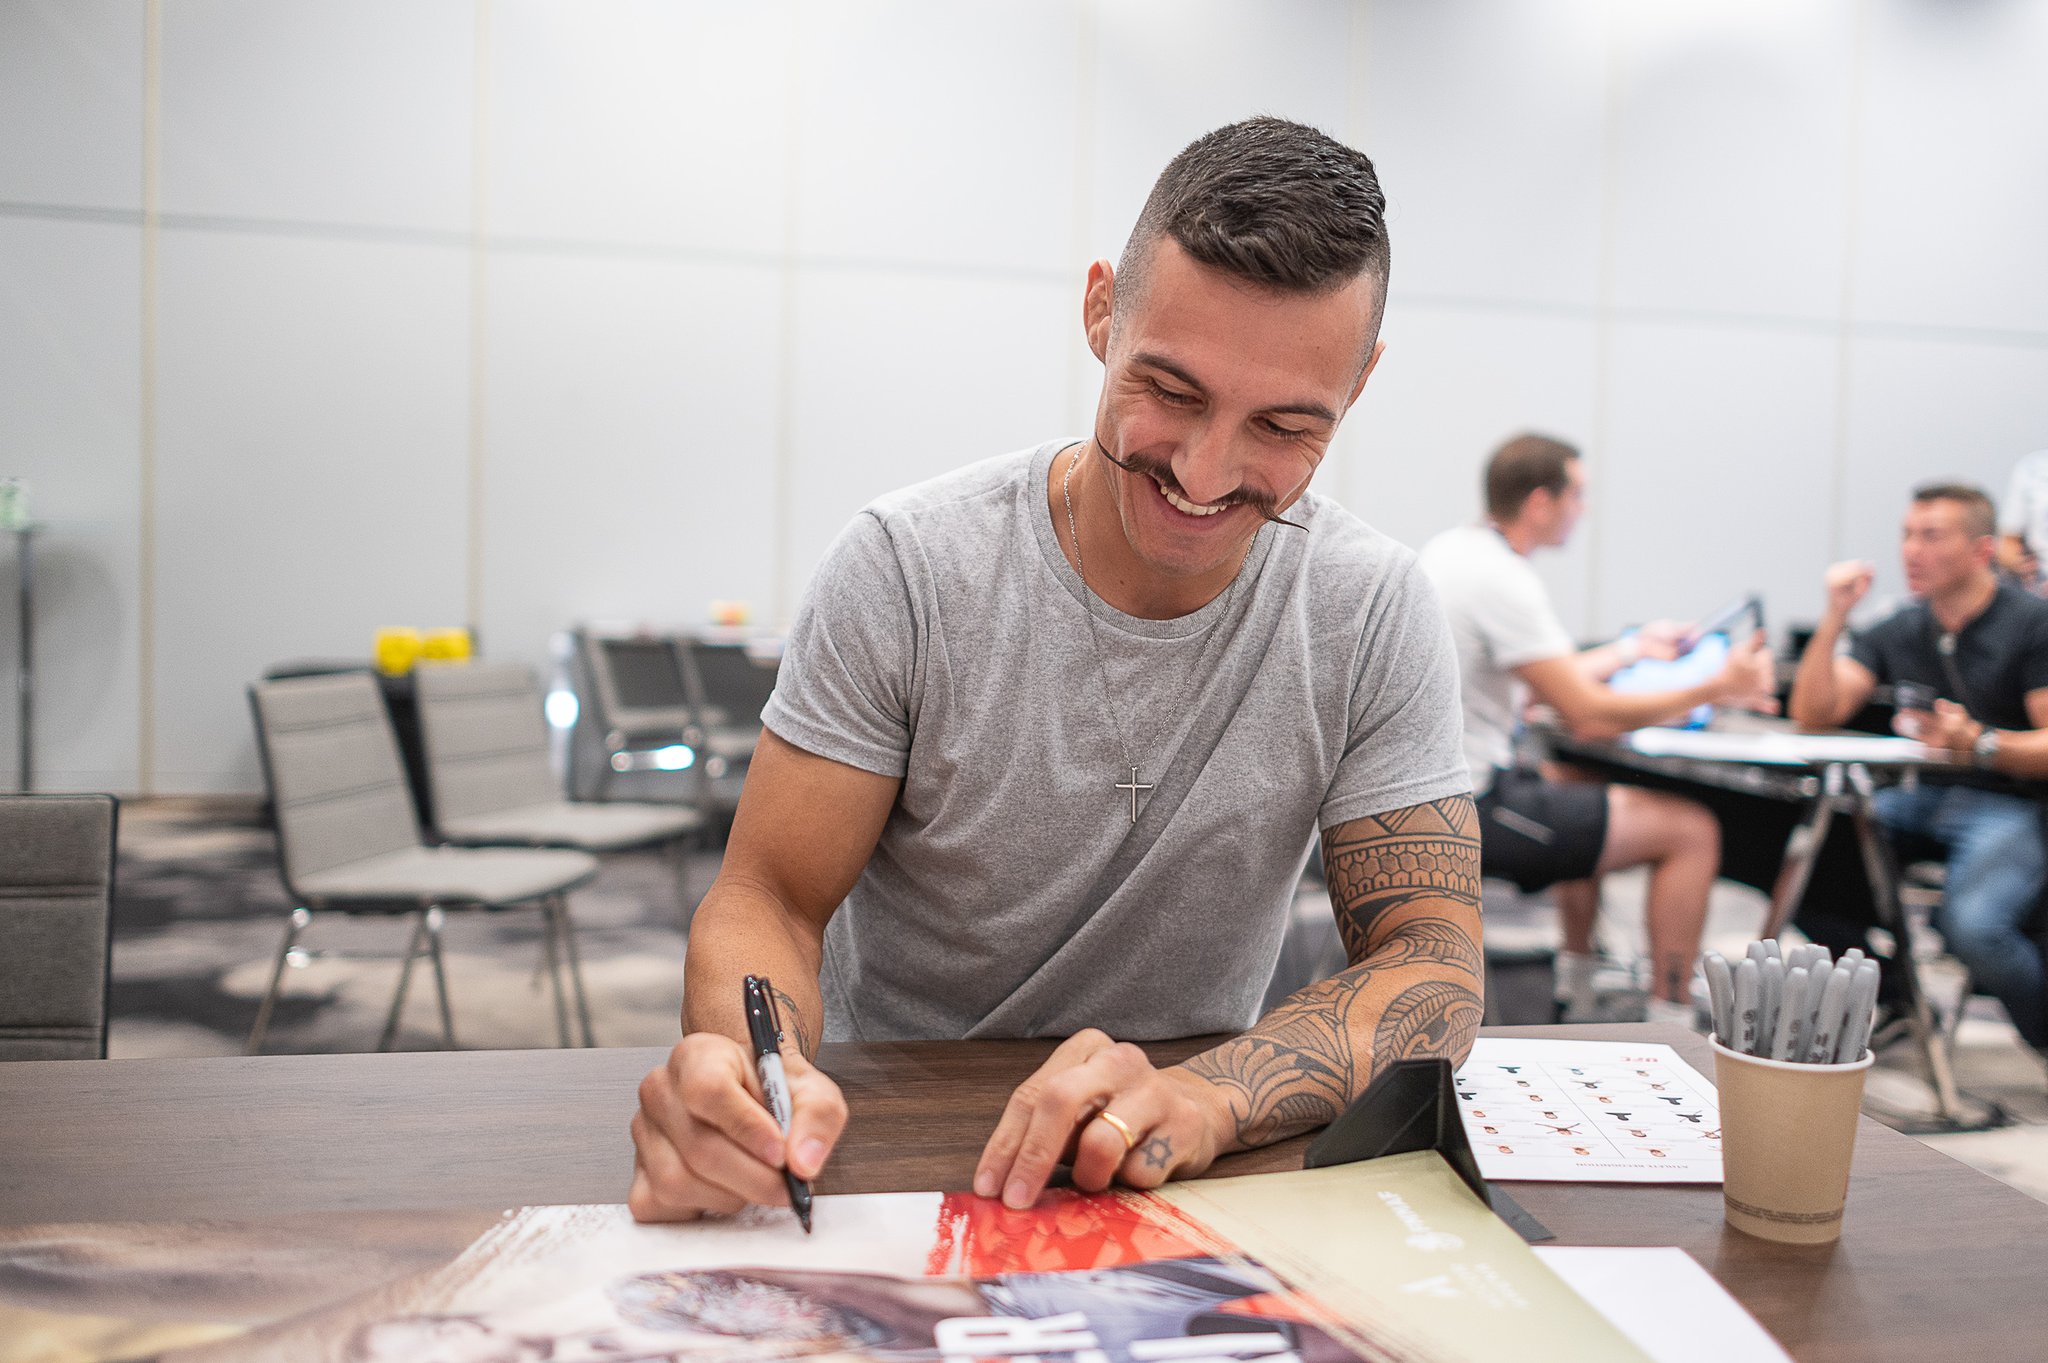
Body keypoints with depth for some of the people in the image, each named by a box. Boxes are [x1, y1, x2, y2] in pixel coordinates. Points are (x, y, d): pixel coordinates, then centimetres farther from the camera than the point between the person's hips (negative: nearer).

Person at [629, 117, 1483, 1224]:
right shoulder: (907, 567, -13)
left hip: (1178, 1183, 2)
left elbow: (1431, 958, -12)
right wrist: (749, 1065, -34)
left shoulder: (1375, 613, -10)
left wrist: (1199, 1098, -32)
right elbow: (769, 897, -10)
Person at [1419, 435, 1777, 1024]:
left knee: (1584, 792, 35)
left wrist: (1629, 650, 33)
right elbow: (1587, 716, -21)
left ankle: (1576, 992, 38)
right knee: (1692, 829, -2)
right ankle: (1670, 1027, 5)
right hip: (1468, 810, -10)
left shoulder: (1451, 549, 11)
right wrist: (1716, 688, -11)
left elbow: (1544, 679, 22)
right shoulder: (1502, 579, -20)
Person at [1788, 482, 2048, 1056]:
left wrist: (1978, 743, -28)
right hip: (1916, 797, 6)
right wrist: (1835, 616, -5)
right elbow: (1813, 714, 3)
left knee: (1970, 924, -35)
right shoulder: (1898, 630, 12)